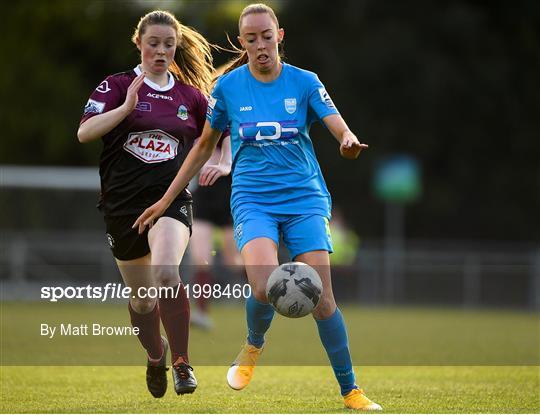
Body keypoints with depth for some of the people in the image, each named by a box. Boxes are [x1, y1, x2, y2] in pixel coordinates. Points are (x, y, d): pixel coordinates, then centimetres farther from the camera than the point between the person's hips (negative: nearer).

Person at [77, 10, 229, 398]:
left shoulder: (190, 95, 7)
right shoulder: (118, 85, 0)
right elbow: (84, 133, -14)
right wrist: (126, 107, -25)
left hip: (171, 199, -1)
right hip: (122, 202, 1)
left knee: (167, 272, -29)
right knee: (141, 294, 13)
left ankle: (182, 362, -17)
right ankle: (155, 357, 41)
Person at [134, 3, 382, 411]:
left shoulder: (304, 82, -1)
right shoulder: (229, 86, 2)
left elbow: (340, 129, -11)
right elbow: (204, 147, 13)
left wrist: (350, 143, -36)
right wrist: (167, 200, 14)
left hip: (304, 198, 0)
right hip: (253, 199, 0)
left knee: (322, 299, -8)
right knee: (265, 288, -26)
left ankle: (350, 389, 8)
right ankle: (254, 345, 8)